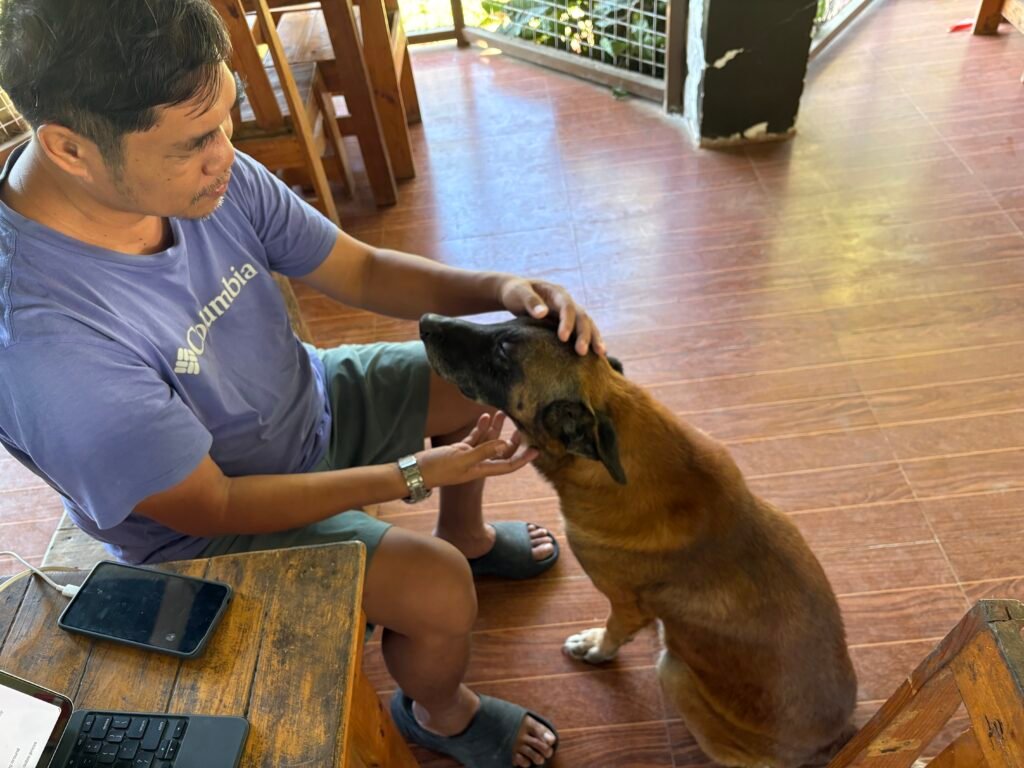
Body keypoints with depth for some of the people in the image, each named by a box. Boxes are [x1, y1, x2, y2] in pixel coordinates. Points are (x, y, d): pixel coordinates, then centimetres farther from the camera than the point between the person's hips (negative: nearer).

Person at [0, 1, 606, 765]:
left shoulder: (207, 175, -20)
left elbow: (362, 269, -8)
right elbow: (210, 508, -26)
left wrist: (499, 289, -25)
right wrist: (414, 474, -25)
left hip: (309, 402, 7)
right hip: (213, 518, -6)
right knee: (442, 593, -22)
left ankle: (465, 533, 35)